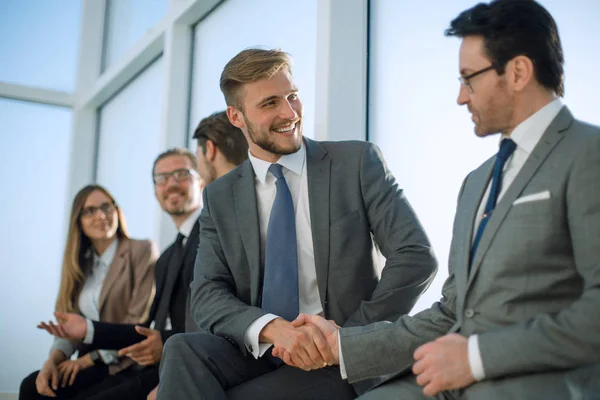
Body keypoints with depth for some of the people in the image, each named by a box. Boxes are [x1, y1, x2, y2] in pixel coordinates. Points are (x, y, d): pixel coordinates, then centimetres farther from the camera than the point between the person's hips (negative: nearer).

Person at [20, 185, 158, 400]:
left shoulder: (143, 251, -4)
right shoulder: (79, 264, 17)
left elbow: (140, 321, -12)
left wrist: (89, 359, -11)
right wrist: (53, 359, -11)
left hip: (125, 363, -6)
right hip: (92, 363, 6)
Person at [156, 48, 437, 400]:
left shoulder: (358, 162, -1)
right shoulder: (220, 197, 8)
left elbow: (417, 258, -7)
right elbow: (208, 295, -2)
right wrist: (273, 328, -23)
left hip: (340, 361, -3)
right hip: (258, 354, 4)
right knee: (184, 351, -27)